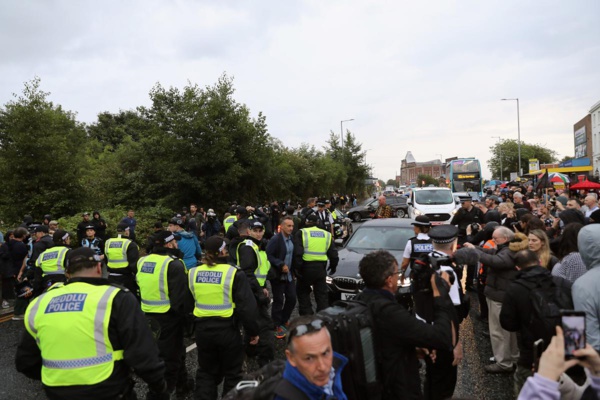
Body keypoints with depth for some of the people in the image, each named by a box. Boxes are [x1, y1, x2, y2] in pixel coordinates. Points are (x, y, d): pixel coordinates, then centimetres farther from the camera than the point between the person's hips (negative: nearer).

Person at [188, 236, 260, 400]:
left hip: (202, 329, 4)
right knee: (232, 373, 16)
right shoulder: (234, 273, -15)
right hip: (227, 329, -4)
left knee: (206, 371, 22)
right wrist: (253, 331, -3)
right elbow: (247, 307, -13)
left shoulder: (193, 273, -1)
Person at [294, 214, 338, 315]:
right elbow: (333, 254, 13)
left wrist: (297, 267, -9)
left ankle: (306, 314, 8)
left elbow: (297, 253, -13)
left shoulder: (302, 233, -4)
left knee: (302, 291, 13)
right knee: (322, 294, 12)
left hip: (306, 267, -3)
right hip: (321, 268, 4)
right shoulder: (326, 235, 10)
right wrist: (333, 266, 25)